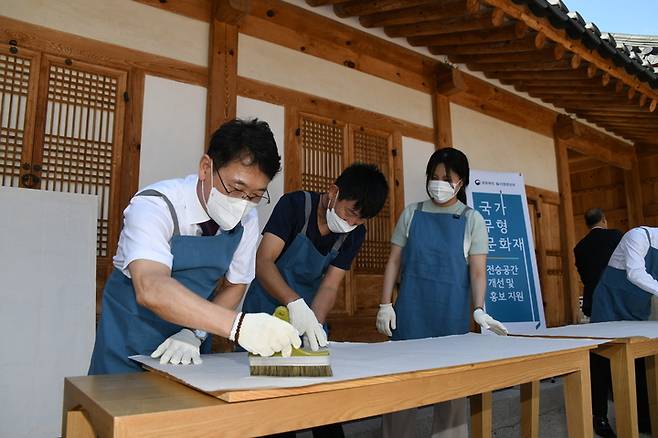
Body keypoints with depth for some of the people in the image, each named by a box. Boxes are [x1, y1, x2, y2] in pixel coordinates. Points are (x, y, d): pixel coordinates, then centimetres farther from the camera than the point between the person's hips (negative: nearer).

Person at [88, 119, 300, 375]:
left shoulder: (246, 220, -11)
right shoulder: (155, 207, -25)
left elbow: (234, 287, 0)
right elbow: (151, 289, -40)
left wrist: (193, 335, -16)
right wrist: (238, 325, -49)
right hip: (130, 343, -3)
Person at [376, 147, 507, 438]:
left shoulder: (472, 220, 5)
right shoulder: (412, 214, 7)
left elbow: (478, 270, -1)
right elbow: (394, 262, 7)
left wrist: (479, 310, -16)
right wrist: (385, 305, -1)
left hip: (452, 314, -1)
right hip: (411, 312, 1)